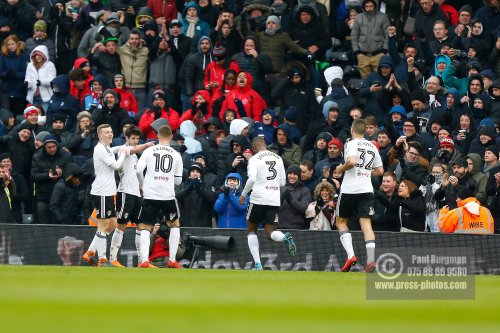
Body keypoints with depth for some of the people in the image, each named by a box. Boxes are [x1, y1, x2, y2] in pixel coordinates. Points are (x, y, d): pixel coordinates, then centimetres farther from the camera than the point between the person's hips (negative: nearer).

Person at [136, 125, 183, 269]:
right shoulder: (176, 155, 5)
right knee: (175, 225, 20)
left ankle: (144, 260, -11)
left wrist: (143, 185, 11)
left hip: (150, 195, 0)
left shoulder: (149, 151, 2)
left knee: (145, 228, 6)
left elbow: (138, 170, -7)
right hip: (168, 196, 0)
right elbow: (178, 180, 8)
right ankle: (172, 260, 13)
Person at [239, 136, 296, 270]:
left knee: (252, 230, 13)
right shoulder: (278, 158, 12)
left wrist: (243, 194, -4)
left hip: (258, 199, -4)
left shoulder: (254, 159, -4)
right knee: (270, 231, 5)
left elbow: (252, 179, -17)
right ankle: (285, 238, -31)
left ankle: (257, 264, 3)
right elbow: (283, 182, 13)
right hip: (275, 200, 4)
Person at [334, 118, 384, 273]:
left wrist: (341, 169, -4)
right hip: (367, 189, 4)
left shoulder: (351, 144, -5)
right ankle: (371, 260, -16)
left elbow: (352, 162, -22)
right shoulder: (372, 147, 14)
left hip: (350, 189, -4)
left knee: (341, 221, 10)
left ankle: (350, 254, -8)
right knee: (366, 224, -1)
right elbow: (380, 171, 17)